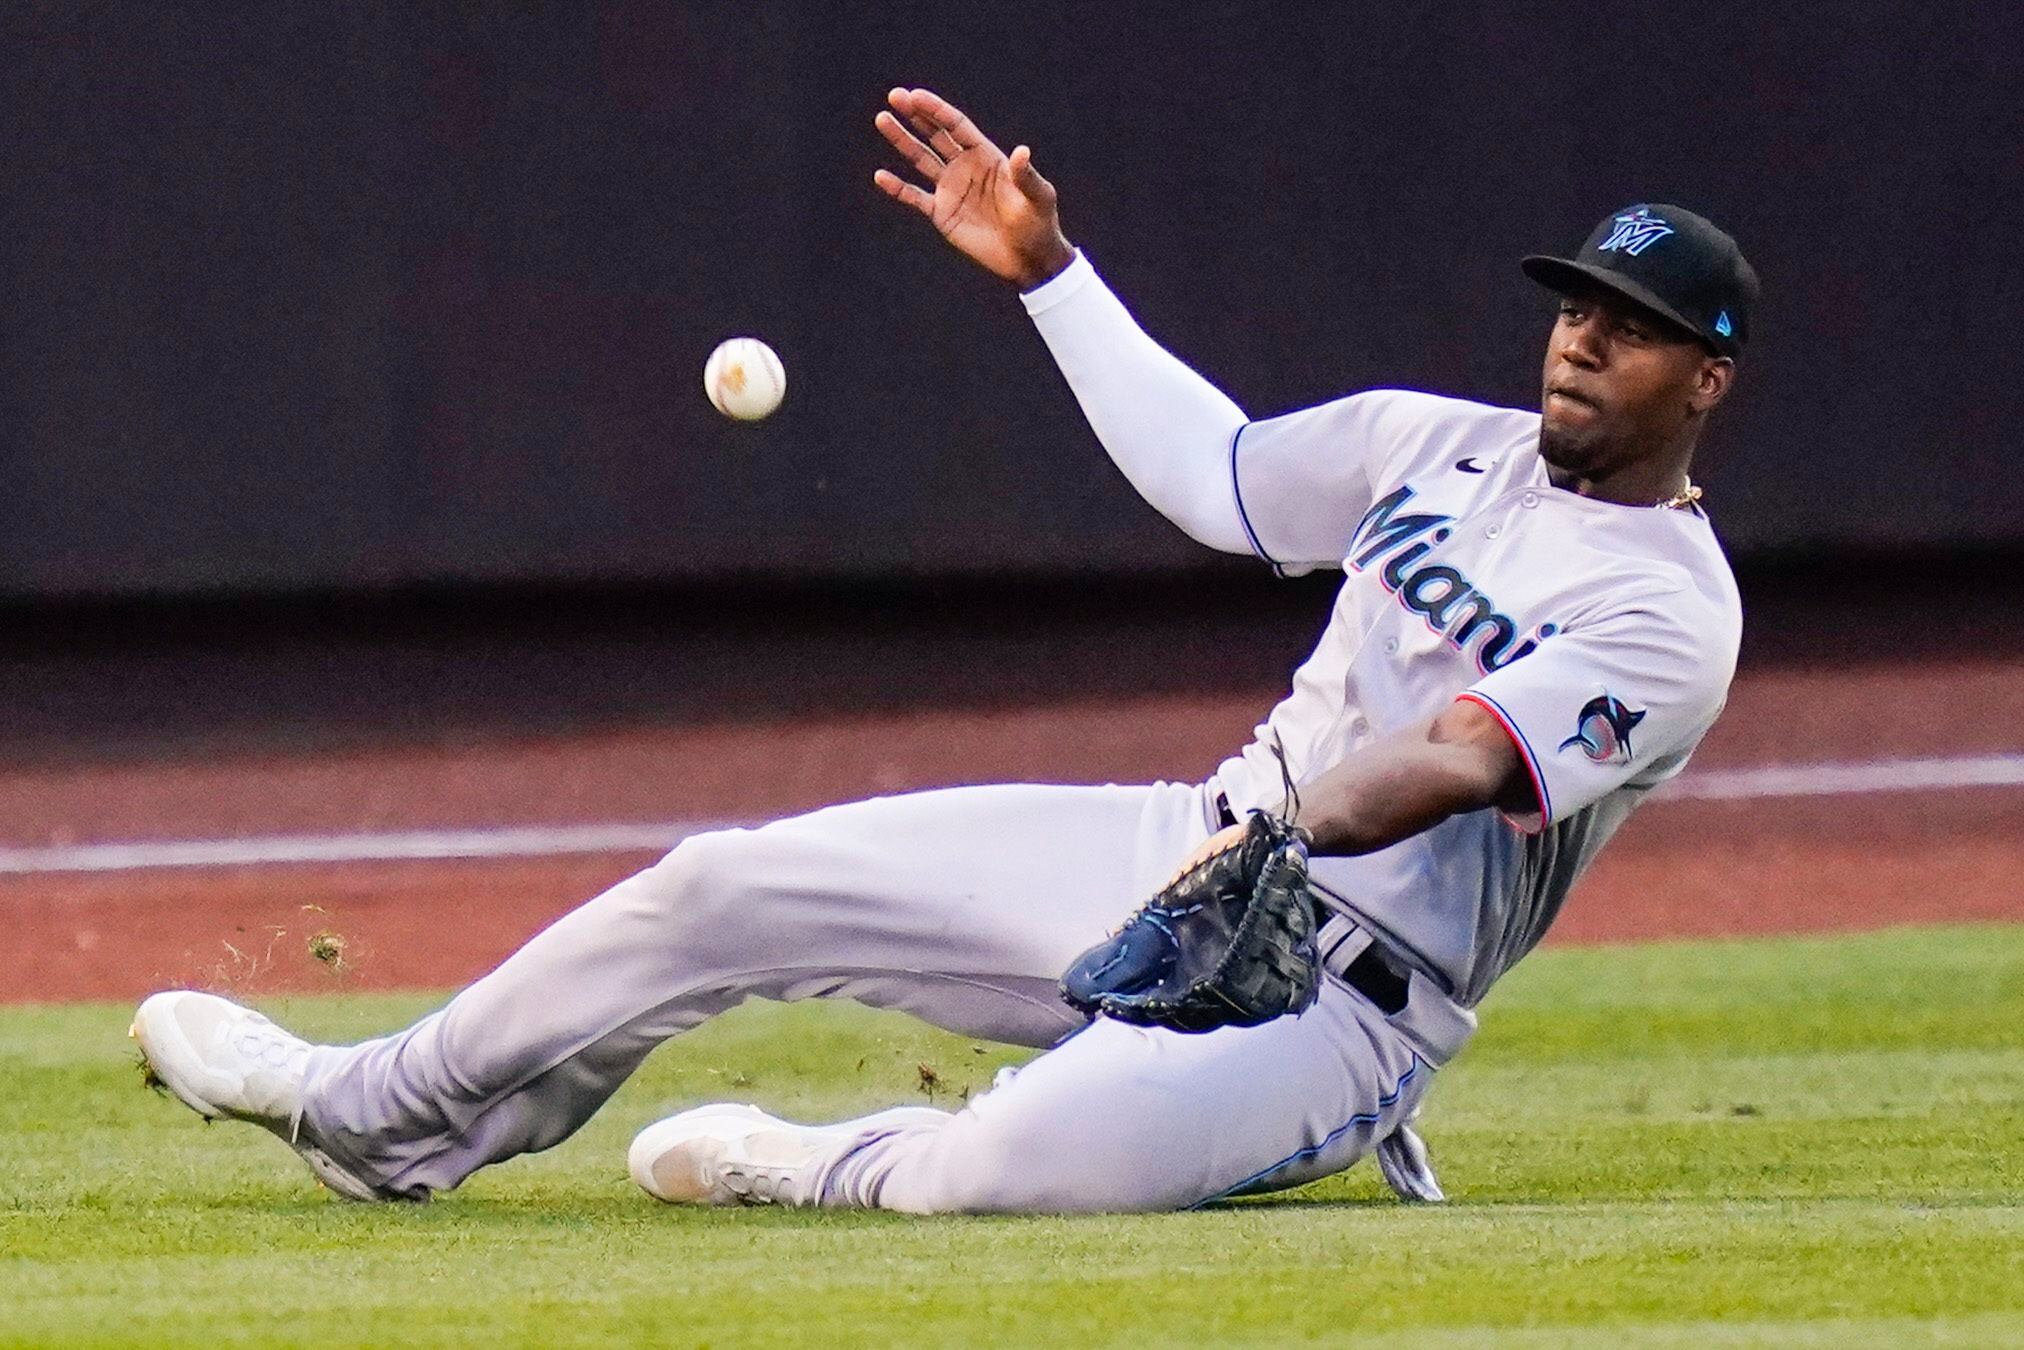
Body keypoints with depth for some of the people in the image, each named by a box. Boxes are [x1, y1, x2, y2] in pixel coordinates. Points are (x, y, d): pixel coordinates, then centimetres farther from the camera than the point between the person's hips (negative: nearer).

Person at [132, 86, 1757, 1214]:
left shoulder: (1673, 613, -12)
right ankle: (380, 1118, 17)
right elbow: (1211, 468, 22)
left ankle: (828, 1172, 0)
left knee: (1013, 1166, -35)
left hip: (1347, 985, -8)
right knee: (730, 885, 1)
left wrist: (1298, 836, -42)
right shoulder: (1439, 447, 12)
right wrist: (1046, 269, 18)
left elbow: (1456, 760, -26)